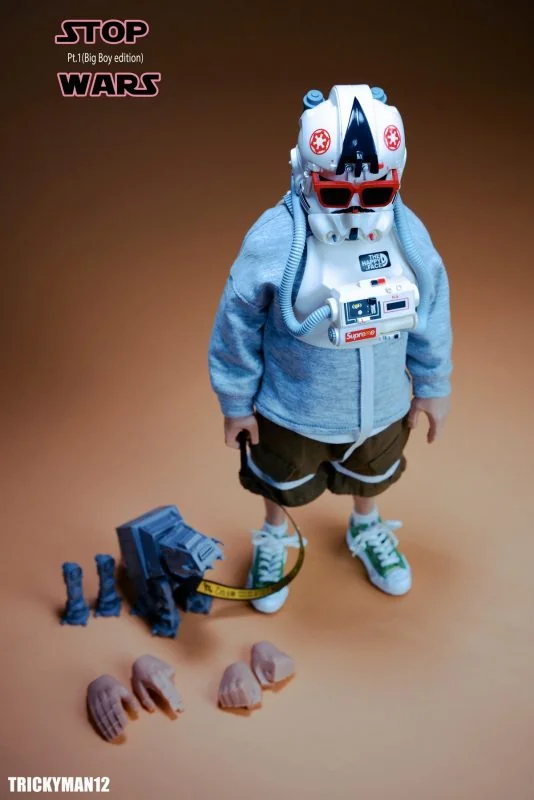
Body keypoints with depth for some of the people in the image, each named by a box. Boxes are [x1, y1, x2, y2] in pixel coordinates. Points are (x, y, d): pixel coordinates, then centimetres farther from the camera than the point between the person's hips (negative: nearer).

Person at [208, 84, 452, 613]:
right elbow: (237, 327, -16)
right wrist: (236, 402, -7)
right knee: (282, 484, 26)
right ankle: (273, 541, 59)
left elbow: (432, 315, -2)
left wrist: (432, 387, 6)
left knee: (372, 476, 32)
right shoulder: (275, 241, -28)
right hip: (293, 410, -3)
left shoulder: (408, 233, -17)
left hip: (382, 406, 3)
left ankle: (366, 531, 66)